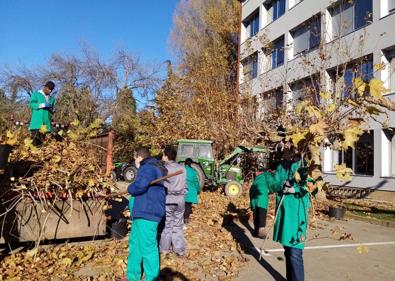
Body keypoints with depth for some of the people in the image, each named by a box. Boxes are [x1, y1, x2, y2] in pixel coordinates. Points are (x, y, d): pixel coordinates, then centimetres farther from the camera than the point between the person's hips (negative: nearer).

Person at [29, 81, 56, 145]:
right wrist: (42, 105, -16)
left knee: (43, 142, 5)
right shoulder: (36, 94, 7)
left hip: (46, 123, 4)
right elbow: (31, 104, -5)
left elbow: (52, 110, 22)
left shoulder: (52, 98, 21)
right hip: (37, 122, -4)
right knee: (35, 141, -9)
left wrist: (51, 109, -2)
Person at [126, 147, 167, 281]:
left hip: (147, 213, -12)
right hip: (143, 212, 12)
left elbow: (139, 186, -28)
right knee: (135, 244, 20)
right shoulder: (152, 168, 20)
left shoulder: (147, 168, -14)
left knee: (147, 247, -6)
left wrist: (130, 188, -7)